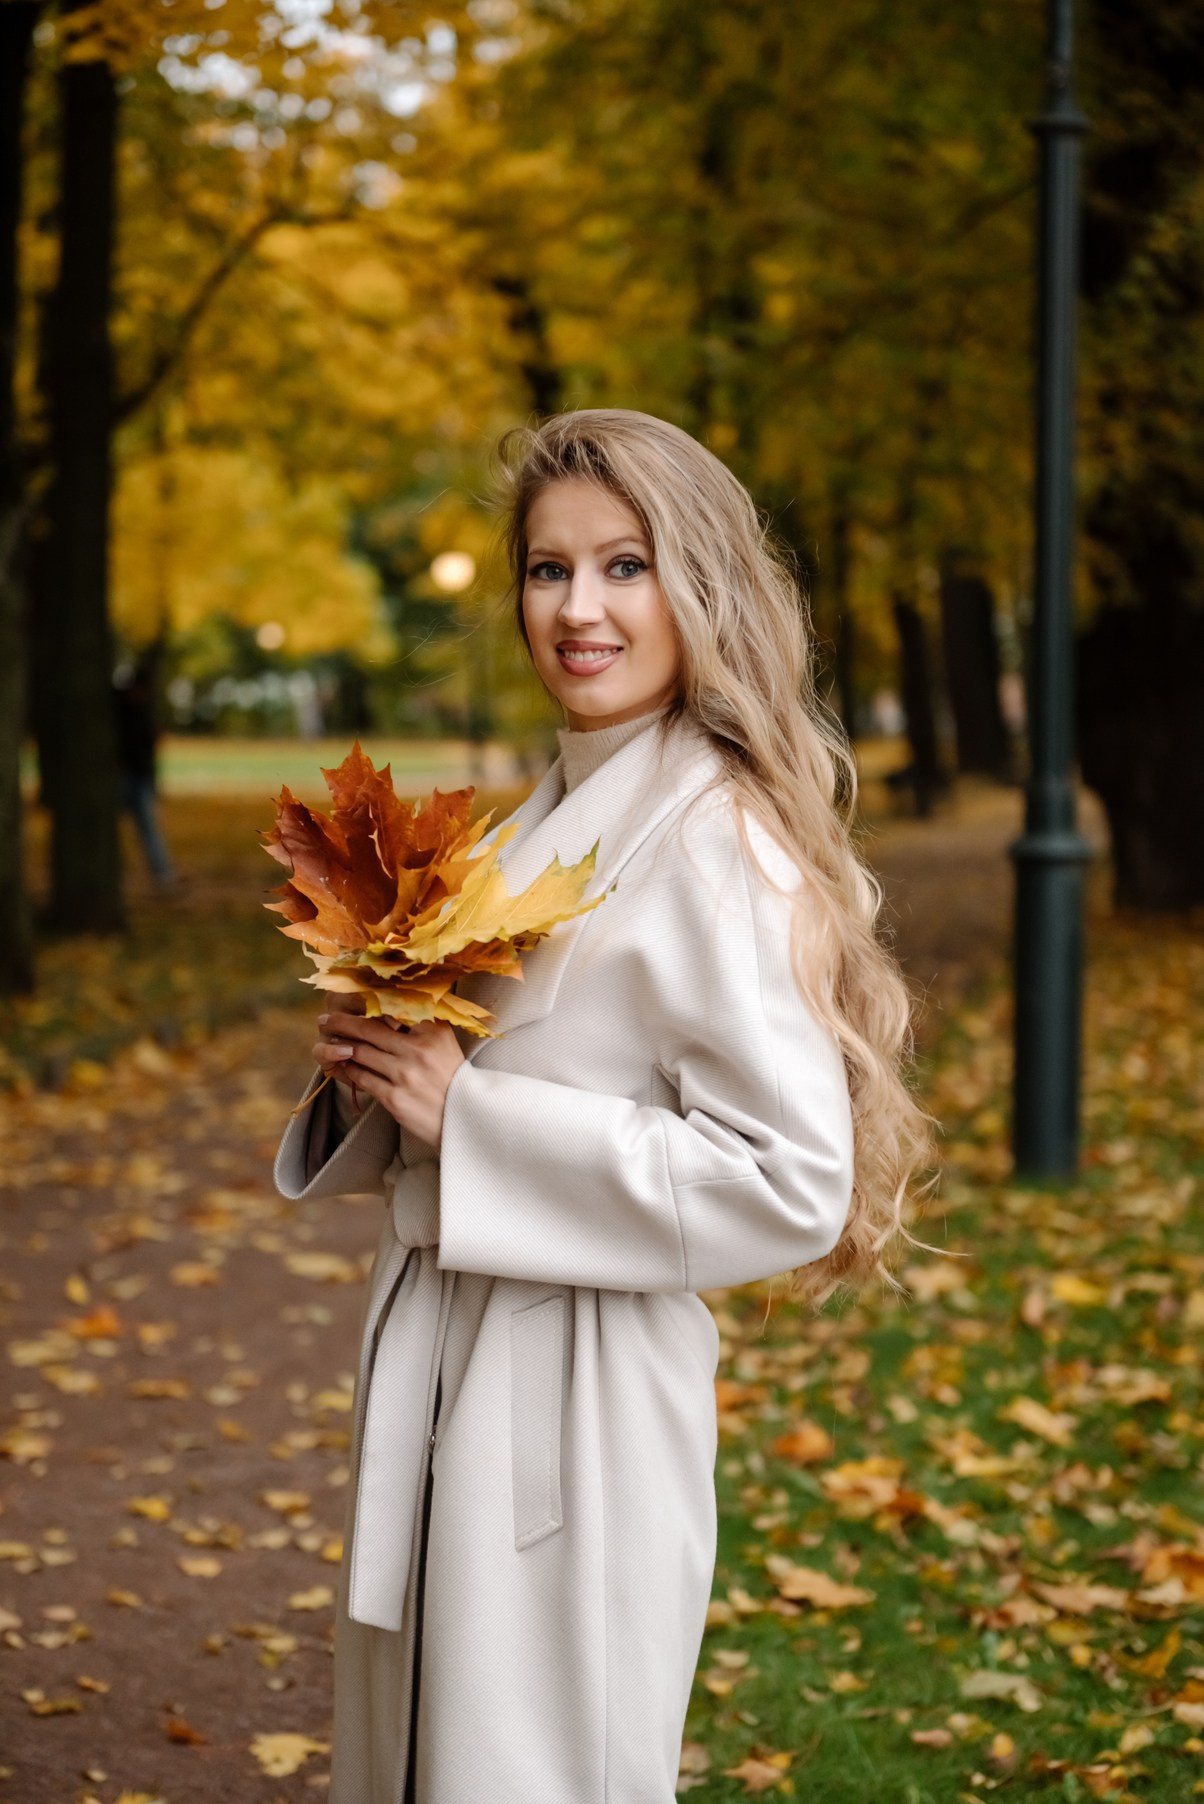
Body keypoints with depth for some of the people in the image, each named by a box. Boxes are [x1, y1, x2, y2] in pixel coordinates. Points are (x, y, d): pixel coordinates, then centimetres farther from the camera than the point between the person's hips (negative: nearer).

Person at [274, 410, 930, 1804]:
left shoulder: (716, 846, -17)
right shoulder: (556, 812, 10)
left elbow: (794, 1186, -23)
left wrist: (470, 1109, -21)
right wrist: (376, 1067, -1)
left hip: (578, 1404, -9)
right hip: (442, 1368, 9)